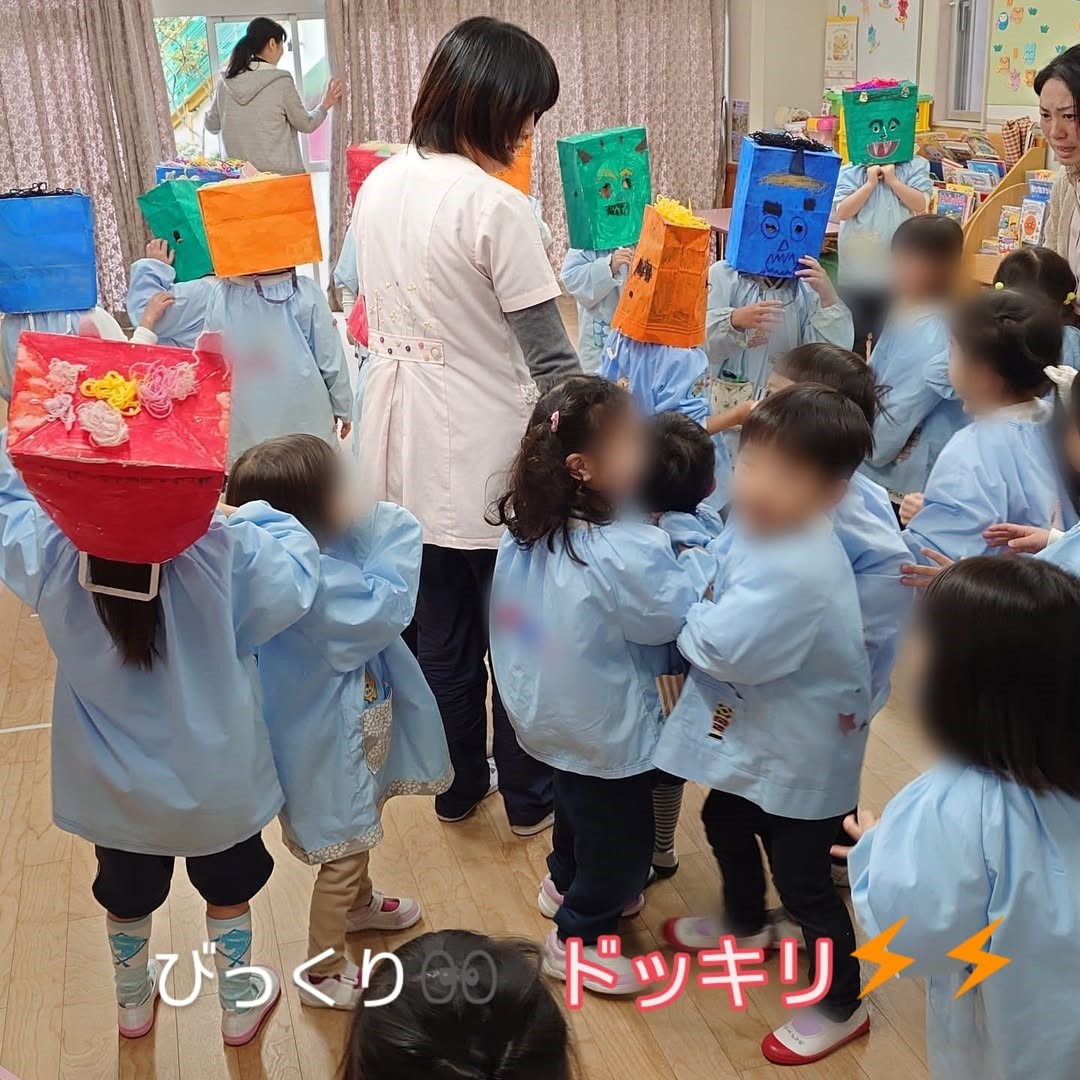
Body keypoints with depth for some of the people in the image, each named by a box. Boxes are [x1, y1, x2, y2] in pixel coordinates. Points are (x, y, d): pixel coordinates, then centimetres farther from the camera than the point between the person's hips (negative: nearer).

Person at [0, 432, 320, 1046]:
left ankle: (134, 1005, 55)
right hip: (214, 783, -2)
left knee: (128, 894, 30)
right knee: (229, 889, 26)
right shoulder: (223, 550, -31)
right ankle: (240, 1007, 47)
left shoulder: (52, 552, -23)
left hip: (113, 785, 2)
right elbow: (296, 577, -15)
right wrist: (247, 516, -8)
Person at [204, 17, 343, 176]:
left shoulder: (225, 82, 3)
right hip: (280, 174, -4)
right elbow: (306, 124, 3)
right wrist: (325, 105, 22)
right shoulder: (281, 83, -9)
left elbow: (211, 125, 15)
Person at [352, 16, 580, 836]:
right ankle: (530, 797, 29)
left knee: (440, 632, 18)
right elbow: (548, 356, -19)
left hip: (410, 447, 7)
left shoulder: (380, 185, 4)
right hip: (486, 454, -7)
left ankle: (458, 786, 35)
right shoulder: (495, 206, -20)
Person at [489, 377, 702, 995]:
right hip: (607, 728, -8)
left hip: (553, 709, 8)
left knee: (579, 805, 33)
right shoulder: (624, 552, -34)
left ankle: (566, 882, 56)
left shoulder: (529, 526, -8)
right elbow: (680, 619, -21)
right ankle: (578, 937, 32)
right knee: (623, 836, 14)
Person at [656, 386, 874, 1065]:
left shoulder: (799, 570, -37)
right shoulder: (755, 521, -10)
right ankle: (748, 923, 58)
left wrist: (682, 614, -19)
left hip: (803, 750, -10)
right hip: (753, 729, 10)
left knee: (803, 881, 7)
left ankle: (840, 1005, 31)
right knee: (725, 823, 30)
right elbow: (711, 571, 8)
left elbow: (723, 648, -35)